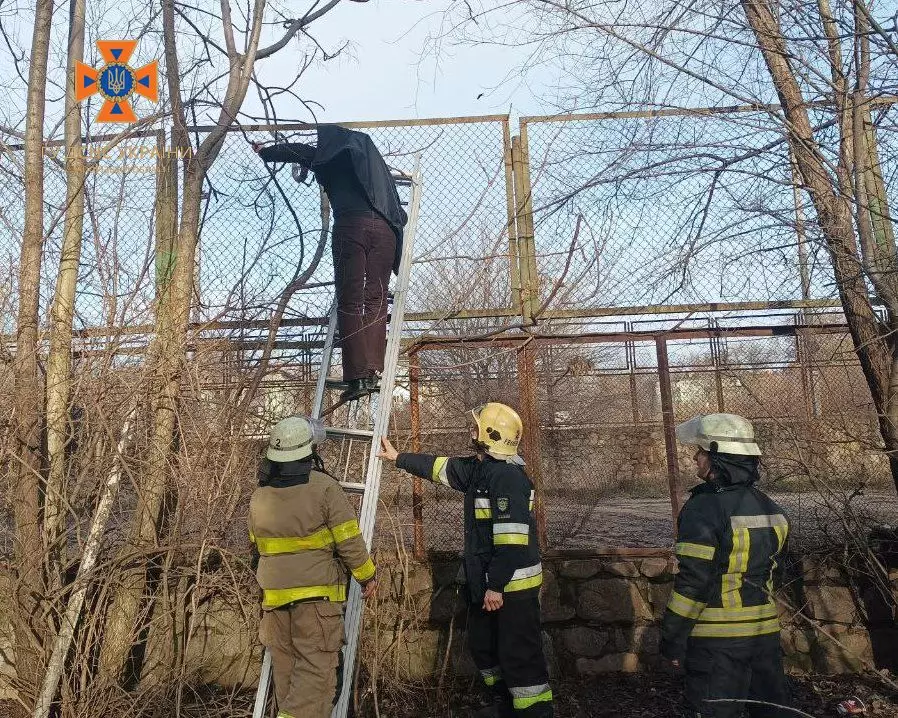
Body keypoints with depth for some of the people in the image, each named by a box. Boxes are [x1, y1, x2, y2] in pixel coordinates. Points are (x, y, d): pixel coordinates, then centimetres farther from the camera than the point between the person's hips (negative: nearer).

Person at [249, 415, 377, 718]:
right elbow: (349, 541, -11)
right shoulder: (324, 488, -13)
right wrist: (367, 576, 4)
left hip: (274, 595, 6)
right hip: (316, 594, -6)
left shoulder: (259, 495, 6)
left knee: (285, 667, 17)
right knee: (316, 668, -1)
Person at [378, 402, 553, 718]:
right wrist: (398, 457, 28)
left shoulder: (507, 476, -24)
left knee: (520, 656, -3)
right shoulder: (479, 468, 7)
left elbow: (511, 539, -28)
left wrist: (497, 585, -25)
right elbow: (439, 466, 22)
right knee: (482, 644, 24)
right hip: (487, 581, 11)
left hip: (512, 584, -11)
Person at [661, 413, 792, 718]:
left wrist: (672, 641, -12)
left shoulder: (703, 510, -20)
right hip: (766, 633, 8)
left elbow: (692, 584, -20)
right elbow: (774, 573, 15)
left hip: (718, 639, -7)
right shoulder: (770, 508, 6)